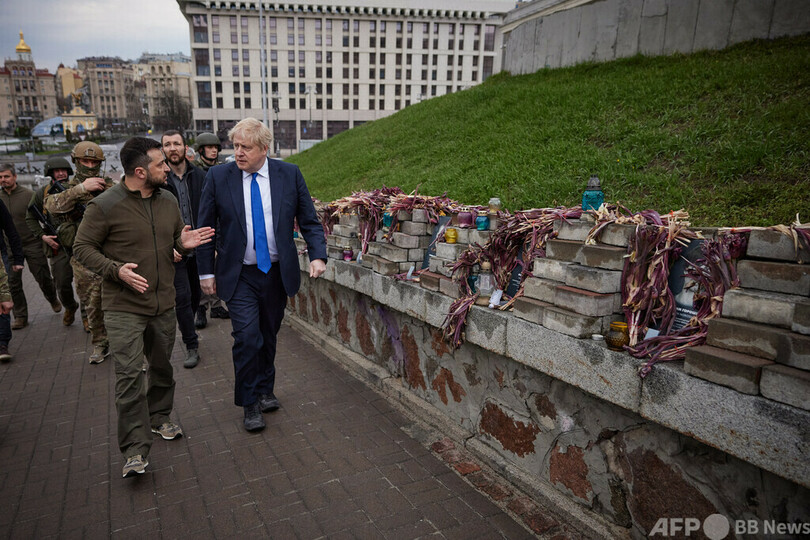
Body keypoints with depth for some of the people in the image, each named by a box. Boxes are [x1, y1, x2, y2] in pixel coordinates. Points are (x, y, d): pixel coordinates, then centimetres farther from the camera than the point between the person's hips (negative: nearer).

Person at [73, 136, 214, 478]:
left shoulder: (168, 201, 5)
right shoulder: (105, 206, -12)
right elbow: (82, 248, -5)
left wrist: (184, 243, -7)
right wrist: (116, 270, -21)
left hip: (164, 305, 6)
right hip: (124, 308, -5)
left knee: (162, 367, 18)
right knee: (129, 375, -8)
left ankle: (159, 418, 40)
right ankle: (135, 450, 0)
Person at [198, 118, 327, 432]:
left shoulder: (290, 174, -3)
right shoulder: (218, 177, -4)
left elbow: (309, 221, 1)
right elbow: (205, 228, 2)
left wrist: (318, 255, -13)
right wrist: (206, 272, 1)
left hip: (277, 273, 2)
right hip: (239, 276, -1)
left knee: (269, 336, 15)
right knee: (247, 338, -8)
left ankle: (265, 391, 36)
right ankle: (250, 404, 13)